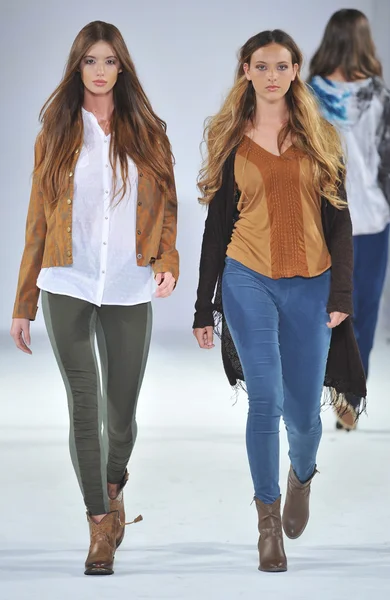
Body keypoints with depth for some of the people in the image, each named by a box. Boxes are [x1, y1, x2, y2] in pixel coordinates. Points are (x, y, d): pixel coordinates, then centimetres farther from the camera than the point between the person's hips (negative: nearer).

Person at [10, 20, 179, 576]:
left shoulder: (147, 133, 9)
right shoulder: (57, 134, 8)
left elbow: (166, 204, 10)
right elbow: (38, 221, 9)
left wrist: (168, 260, -10)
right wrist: (23, 305, 7)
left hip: (129, 291, 1)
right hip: (67, 287, -1)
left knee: (121, 411, 6)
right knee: (85, 406, -6)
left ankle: (113, 488, 36)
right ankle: (102, 526, 2)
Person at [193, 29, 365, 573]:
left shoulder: (320, 137, 7)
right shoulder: (230, 140, 7)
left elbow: (339, 220, 5)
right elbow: (217, 223, 9)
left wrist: (342, 294, -5)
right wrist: (204, 307, 8)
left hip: (310, 285, 1)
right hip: (249, 282, -1)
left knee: (303, 409, 4)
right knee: (266, 401, -11)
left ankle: (301, 477, 37)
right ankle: (269, 523, 0)